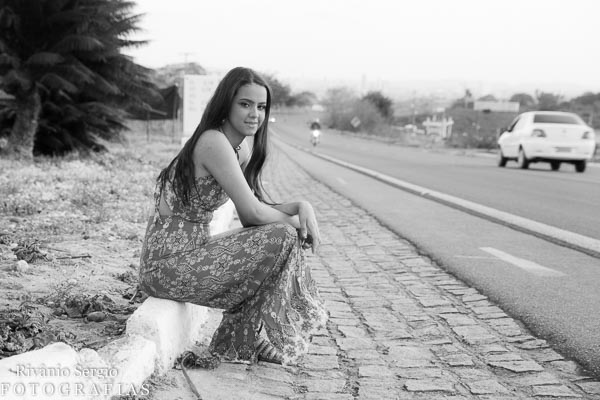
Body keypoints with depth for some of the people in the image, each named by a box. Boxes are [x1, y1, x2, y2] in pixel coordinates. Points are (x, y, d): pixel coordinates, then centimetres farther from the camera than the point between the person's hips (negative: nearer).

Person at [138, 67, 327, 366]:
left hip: (190, 251, 10)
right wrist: (296, 222, -4)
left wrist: (302, 206, -6)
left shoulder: (243, 149, 11)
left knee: (284, 237, 13)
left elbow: (260, 209, 11)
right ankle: (263, 342, 1)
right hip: (169, 263, -10)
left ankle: (240, 342, 16)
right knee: (282, 238, -14)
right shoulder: (213, 142, -18)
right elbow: (253, 213, -20)